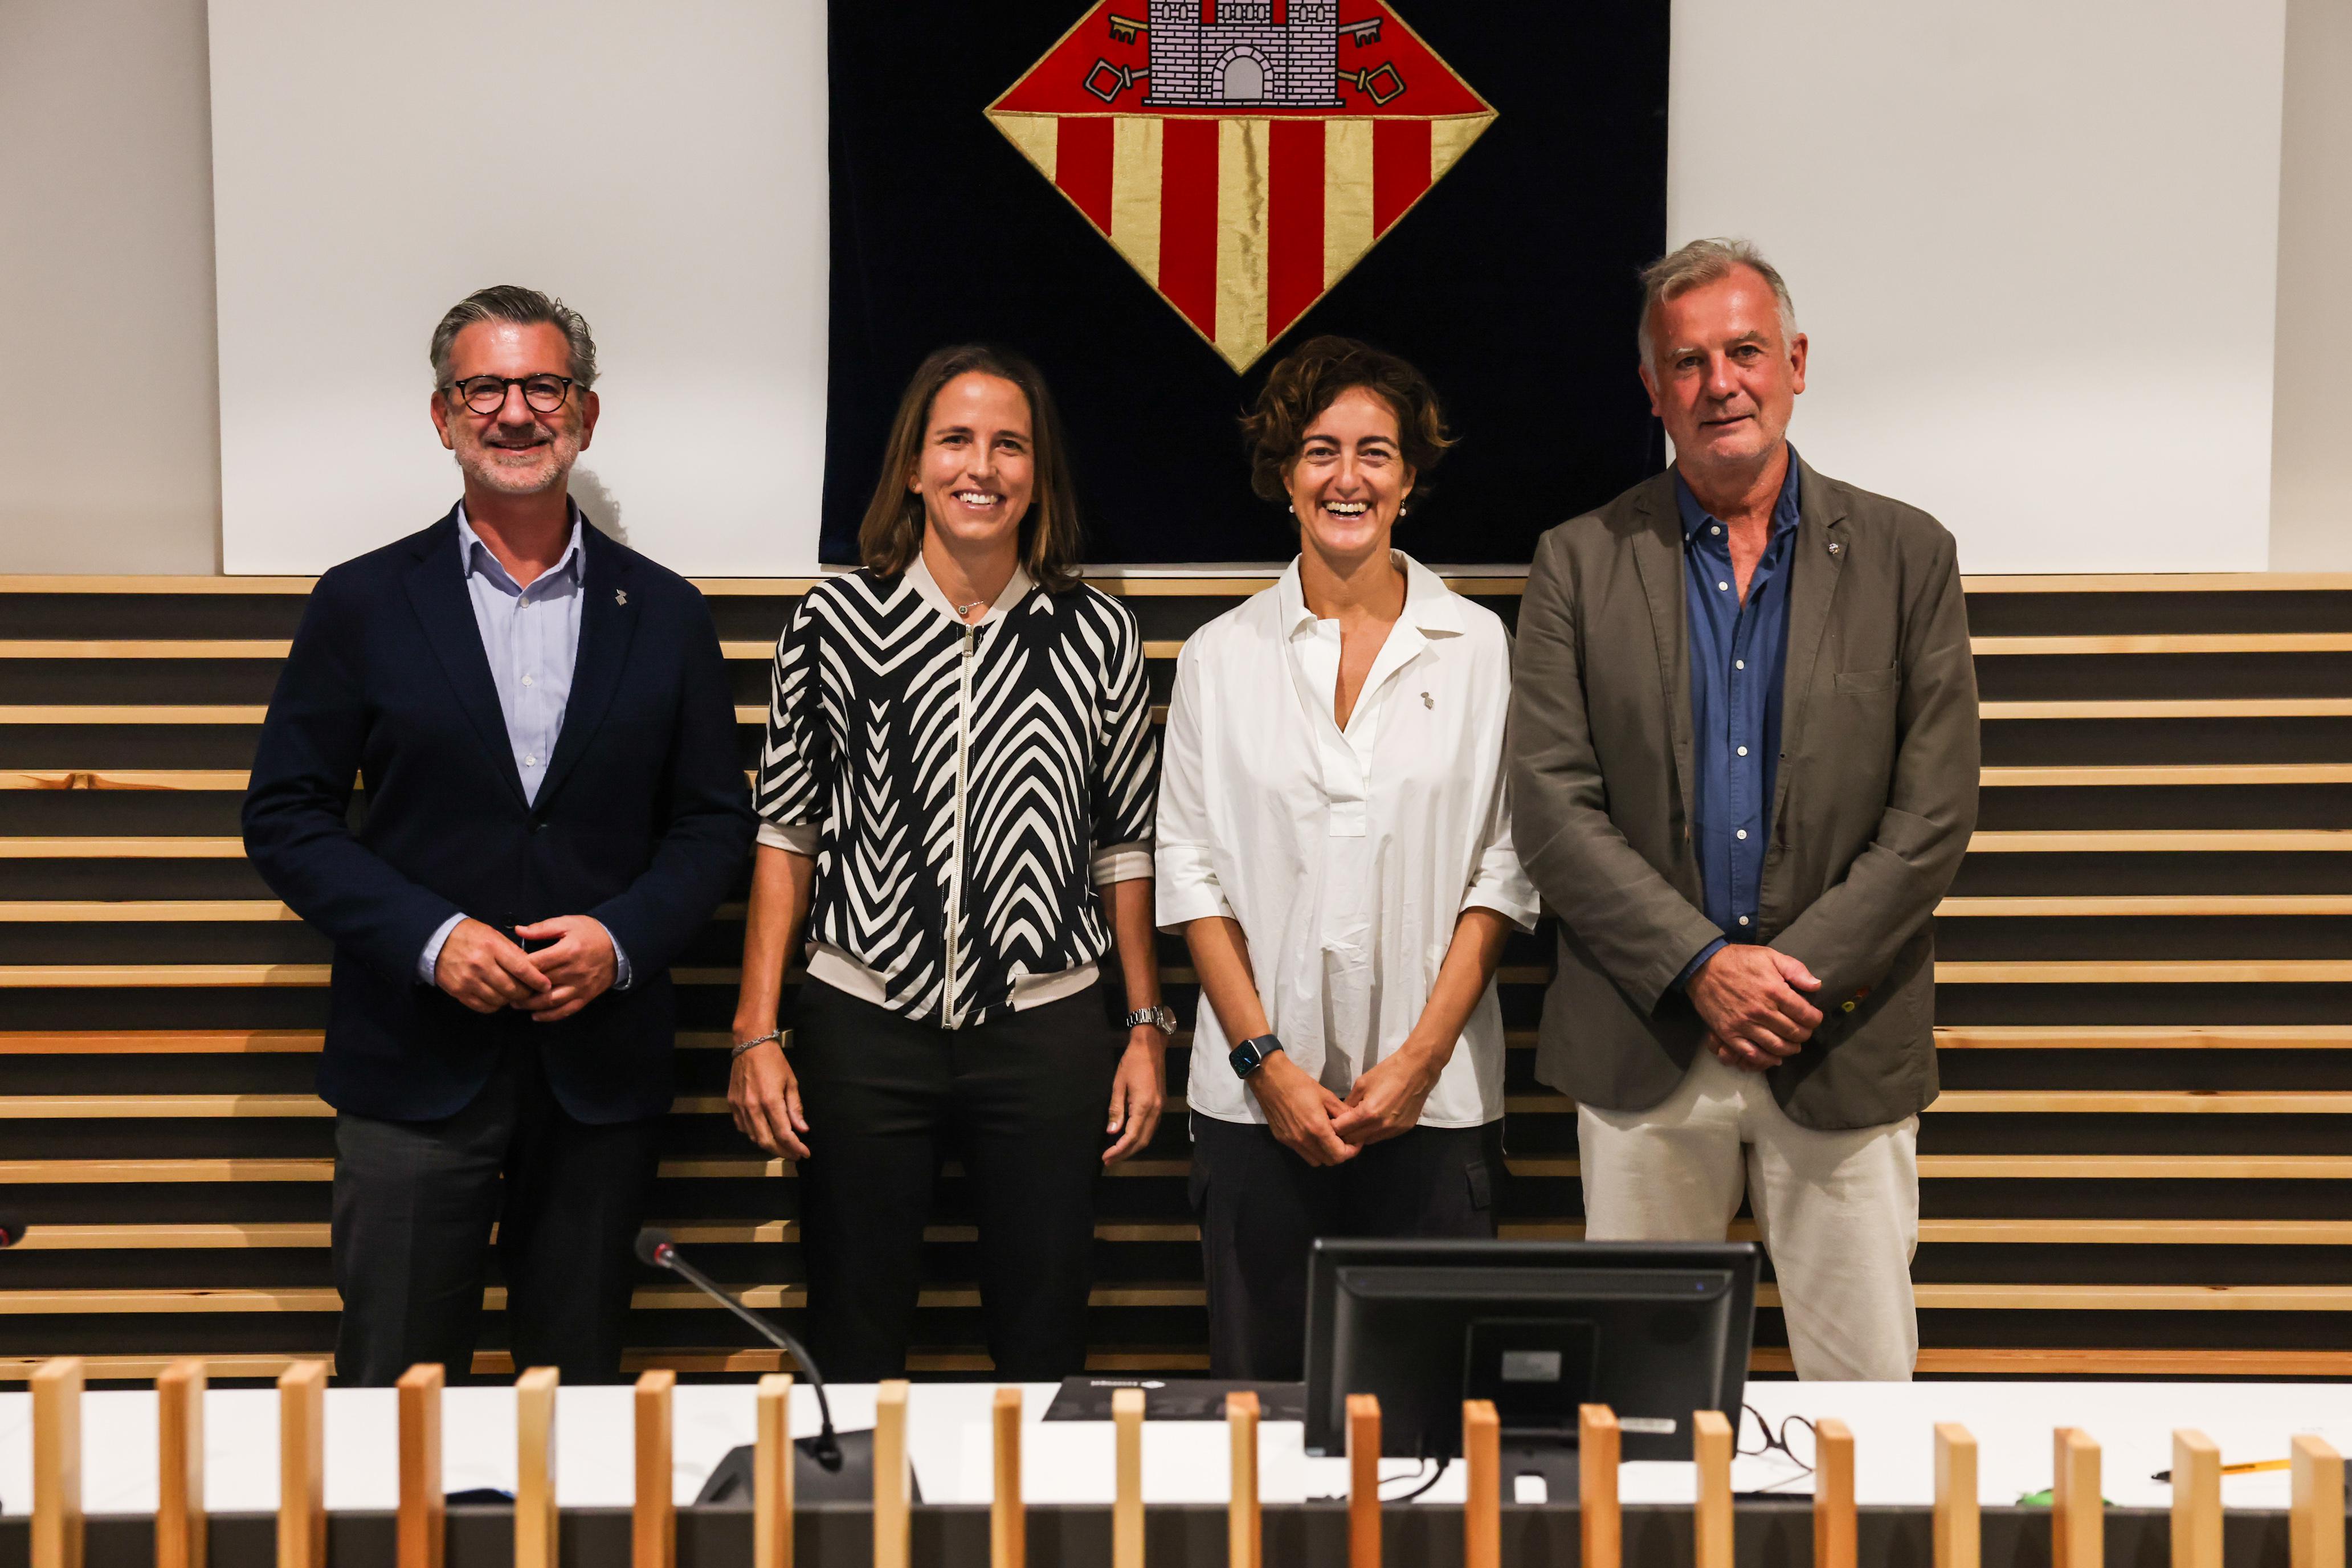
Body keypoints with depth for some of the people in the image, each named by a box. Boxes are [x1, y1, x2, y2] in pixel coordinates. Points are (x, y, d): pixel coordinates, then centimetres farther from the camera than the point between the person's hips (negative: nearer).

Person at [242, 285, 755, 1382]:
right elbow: (286, 818, 1)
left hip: (600, 1073, 1)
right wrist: (431, 939, -13)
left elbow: (716, 824, 7)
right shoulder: (363, 604, 2)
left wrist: (622, 939, -11)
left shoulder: (665, 614, 5)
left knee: (580, 1387, 12)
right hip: (414, 1068, -1)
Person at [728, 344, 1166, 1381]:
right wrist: (756, 1033, 0)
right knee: (853, 1345, 10)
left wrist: (1147, 1027, 5)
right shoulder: (835, 622, 0)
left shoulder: (1098, 634, 2)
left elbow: (1127, 845, 8)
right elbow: (786, 832, 4)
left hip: (1049, 1031, 1)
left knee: (1043, 1344, 9)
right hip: (864, 1025, 0)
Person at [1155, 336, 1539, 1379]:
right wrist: (1266, 1060, -6)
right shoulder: (1222, 655, 6)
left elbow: (1503, 869, 2)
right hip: (1256, 1096, 1)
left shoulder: (1478, 647, 5)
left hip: (1434, 1097, 0)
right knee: (1259, 1381, 5)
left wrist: (1422, 1053, -8)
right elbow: (1191, 870, 3)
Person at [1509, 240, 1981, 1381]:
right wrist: (1703, 966, -12)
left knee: (1867, 1380, 8)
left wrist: (1796, 977, -11)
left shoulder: (1907, 556, 3)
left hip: (1843, 1047, 0)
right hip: (1643, 1050, 0)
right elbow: (1551, 805, -3)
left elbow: (1935, 812, -1)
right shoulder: (1580, 563, 3)